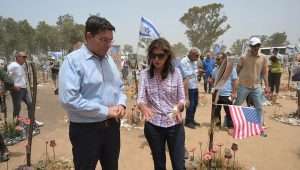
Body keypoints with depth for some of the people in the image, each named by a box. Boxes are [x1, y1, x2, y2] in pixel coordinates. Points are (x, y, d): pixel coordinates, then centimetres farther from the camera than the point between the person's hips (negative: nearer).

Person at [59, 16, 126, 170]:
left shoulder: (109, 59, 7)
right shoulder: (73, 60, -15)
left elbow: (119, 87, 16)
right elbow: (68, 99, -24)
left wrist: (121, 103, -6)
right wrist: (105, 111, -21)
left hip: (112, 126, 7)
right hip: (85, 129, -6)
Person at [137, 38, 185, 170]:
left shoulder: (176, 72, -6)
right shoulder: (145, 74, -5)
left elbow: (182, 98, -2)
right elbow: (140, 99, -11)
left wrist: (178, 107, -24)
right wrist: (144, 107, -33)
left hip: (174, 125, 0)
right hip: (153, 126, 1)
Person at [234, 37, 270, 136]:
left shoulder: (263, 59, 2)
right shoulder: (244, 58, -8)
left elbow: (264, 73, 7)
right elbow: (237, 71, -2)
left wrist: (267, 86, 4)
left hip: (256, 87, 4)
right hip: (243, 86, -3)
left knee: (259, 108, 7)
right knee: (236, 106, 7)